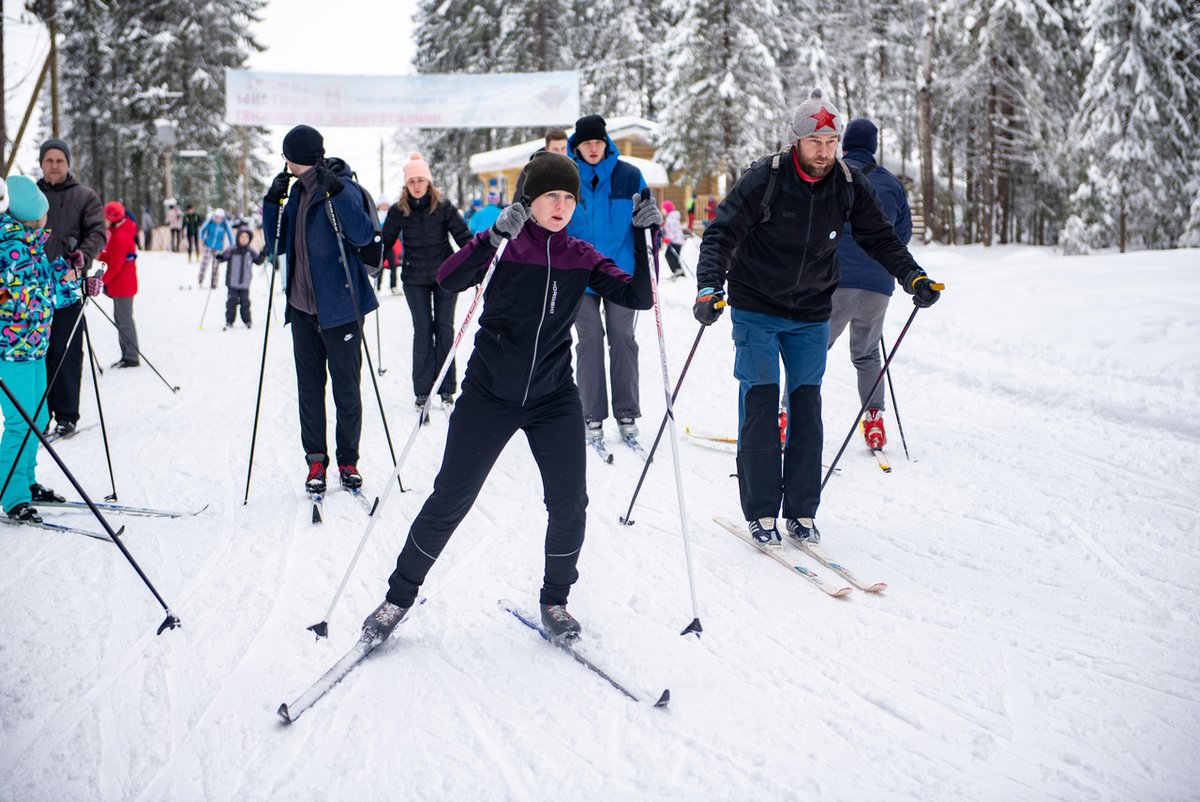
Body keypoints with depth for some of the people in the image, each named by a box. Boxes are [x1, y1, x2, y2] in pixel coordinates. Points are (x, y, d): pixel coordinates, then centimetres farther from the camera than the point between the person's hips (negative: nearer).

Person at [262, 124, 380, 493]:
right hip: (302, 308, 7)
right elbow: (277, 246, 13)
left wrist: (336, 191, -28)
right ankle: (316, 460, 16)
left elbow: (364, 234, -22)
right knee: (309, 387, 8)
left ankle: (348, 460, 14)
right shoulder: (296, 193, 13)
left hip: (338, 306, -6)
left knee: (346, 386, 3)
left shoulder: (343, 189, -7)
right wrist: (272, 202, 0)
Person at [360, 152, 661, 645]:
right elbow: (448, 281, -21)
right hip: (489, 394, -2)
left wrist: (645, 236, -13)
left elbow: (637, 298, -3)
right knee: (450, 499, 0)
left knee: (569, 503, -5)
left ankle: (554, 600, 19)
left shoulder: (582, 258, 5)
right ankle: (399, 596, 18)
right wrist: (494, 237, -33)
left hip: (554, 399, 3)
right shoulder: (505, 244, -5)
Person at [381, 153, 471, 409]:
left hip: (445, 276, -1)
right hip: (415, 279, 1)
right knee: (422, 331, 1)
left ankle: (446, 388, 10)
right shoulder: (398, 211, -1)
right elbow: (385, 242, 5)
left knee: (445, 328, 2)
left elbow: (464, 237, -4)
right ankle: (422, 390, 8)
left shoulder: (444, 207, -5)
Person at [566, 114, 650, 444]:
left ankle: (626, 413, 12)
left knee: (622, 337, 3)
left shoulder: (628, 175, 1)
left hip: (620, 270, 1)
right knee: (590, 337, -3)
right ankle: (593, 416, 5)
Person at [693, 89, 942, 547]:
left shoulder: (850, 187, -4)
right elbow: (722, 235, -16)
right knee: (760, 406, -6)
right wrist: (710, 287, -31)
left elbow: (879, 238, 7)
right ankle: (760, 512, 2)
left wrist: (912, 276, -7)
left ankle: (801, 511, 12)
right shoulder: (763, 180, -15)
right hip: (756, 312, -3)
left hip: (811, 316, 3)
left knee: (806, 410, 4)